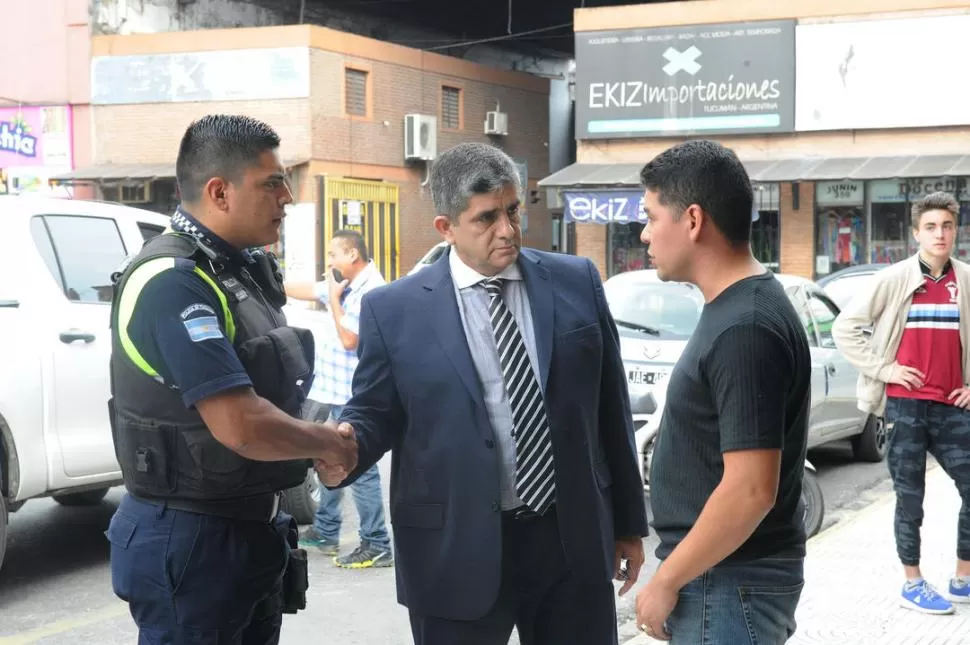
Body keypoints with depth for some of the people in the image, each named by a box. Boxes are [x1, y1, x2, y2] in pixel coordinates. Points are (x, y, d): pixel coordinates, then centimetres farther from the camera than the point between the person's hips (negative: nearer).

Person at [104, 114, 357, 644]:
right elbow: (242, 426, -29)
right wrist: (328, 444, -12)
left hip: (254, 529, 9)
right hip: (190, 540, -9)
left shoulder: (241, 269, 7)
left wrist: (314, 445, 1)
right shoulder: (173, 283, -22)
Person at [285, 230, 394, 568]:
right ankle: (325, 531, 32)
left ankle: (377, 546, -3)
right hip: (332, 390, 10)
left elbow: (349, 339, -20)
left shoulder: (372, 291, -18)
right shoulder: (345, 284, 11)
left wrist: (334, 299, -12)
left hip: (354, 397, -10)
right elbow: (306, 290, 23)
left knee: (360, 470, -8)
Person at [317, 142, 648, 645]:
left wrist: (629, 522, 11)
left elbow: (610, 408, 8)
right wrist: (344, 447, -21)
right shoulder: (394, 309, -3)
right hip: (458, 553, -2)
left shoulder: (577, 282, 3)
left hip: (574, 542, 2)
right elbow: (374, 412, 3)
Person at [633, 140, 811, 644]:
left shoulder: (744, 329, -23)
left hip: (730, 583, -9)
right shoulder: (734, 310, 8)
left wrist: (665, 581, -17)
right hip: (721, 574, 9)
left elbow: (750, 492, -26)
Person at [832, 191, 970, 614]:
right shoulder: (894, 279, -5)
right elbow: (844, 328, -4)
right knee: (910, 497, 6)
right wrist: (883, 368, -8)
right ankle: (912, 584, 17)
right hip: (905, 404, -3)